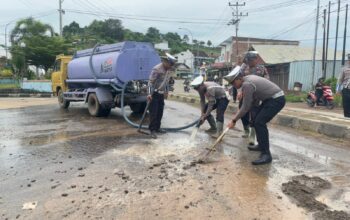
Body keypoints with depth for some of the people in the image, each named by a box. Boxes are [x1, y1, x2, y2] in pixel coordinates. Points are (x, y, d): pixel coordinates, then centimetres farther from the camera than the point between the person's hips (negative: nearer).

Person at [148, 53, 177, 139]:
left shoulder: (167, 70, 7)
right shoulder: (157, 69, -18)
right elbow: (151, 82, -22)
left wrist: (166, 91, 23)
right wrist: (149, 94, -28)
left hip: (161, 94, 8)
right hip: (154, 93, -8)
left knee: (160, 112, 12)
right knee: (153, 112, -4)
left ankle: (157, 128, 24)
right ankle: (152, 130, 2)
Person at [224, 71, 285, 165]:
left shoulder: (247, 84, -21)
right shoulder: (248, 79, 9)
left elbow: (246, 107, -17)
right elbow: (253, 100, 17)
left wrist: (234, 120, -8)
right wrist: (238, 114, 16)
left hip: (276, 99, -11)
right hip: (270, 98, 11)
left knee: (259, 122, -19)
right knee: (256, 120, 15)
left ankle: (266, 154, -17)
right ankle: (261, 145, 30)